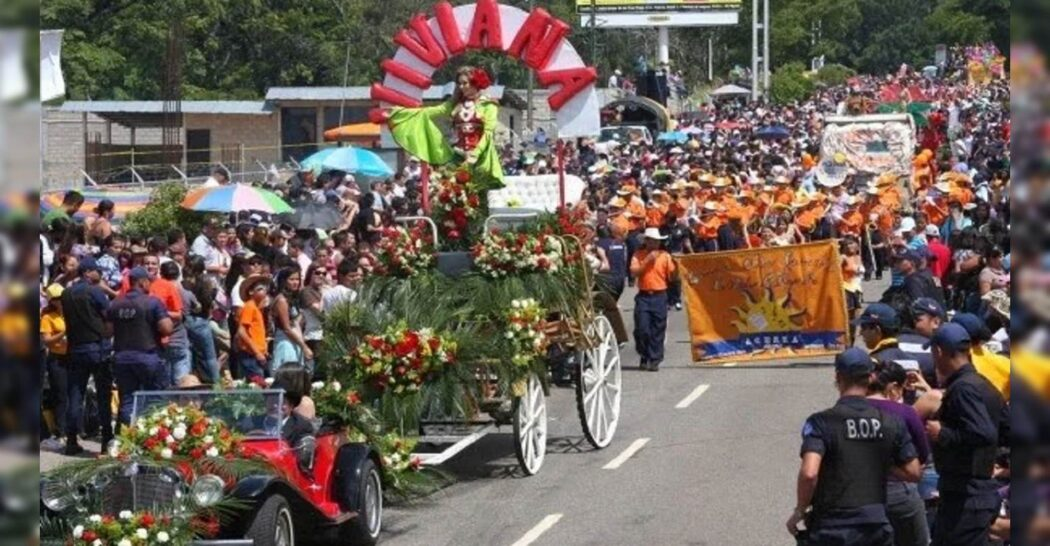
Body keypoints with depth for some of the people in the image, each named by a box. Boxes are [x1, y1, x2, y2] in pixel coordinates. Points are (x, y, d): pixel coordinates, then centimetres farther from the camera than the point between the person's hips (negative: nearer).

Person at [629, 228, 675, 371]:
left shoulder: (665, 256, 7)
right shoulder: (638, 255, 6)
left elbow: (672, 276, 10)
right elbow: (634, 272, -9)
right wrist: (648, 260, -12)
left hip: (660, 296, 0)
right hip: (643, 296, 0)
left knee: (658, 330, -1)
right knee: (642, 328, -4)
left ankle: (655, 360, 4)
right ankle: (645, 357, 14)